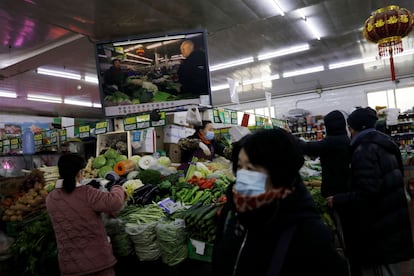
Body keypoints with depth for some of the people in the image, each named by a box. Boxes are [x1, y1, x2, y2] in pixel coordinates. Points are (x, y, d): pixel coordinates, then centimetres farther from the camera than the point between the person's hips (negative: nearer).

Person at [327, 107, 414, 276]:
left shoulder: (364, 150, -21)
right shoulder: (385, 145, 8)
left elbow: (367, 193, -28)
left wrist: (337, 201, -17)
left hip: (378, 228, -9)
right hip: (392, 223, 9)